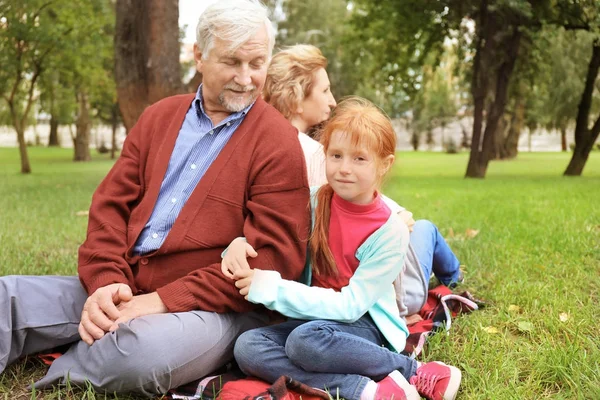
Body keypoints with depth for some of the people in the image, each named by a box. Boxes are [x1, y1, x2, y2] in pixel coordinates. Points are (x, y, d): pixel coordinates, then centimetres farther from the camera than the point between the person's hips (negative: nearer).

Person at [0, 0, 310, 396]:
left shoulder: (278, 142, -6)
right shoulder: (158, 117, 13)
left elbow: (273, 258, -13)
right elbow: (111, 204, 10)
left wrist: (165, 300, -18)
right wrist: (105, 280, -10)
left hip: (216, 306, -5)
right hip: (123, 289, 5)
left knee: (143, 353, -36)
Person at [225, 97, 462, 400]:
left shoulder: (390, 232, -13)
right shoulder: (313, 202, -3)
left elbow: (351, 305, -18)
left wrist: (273, 289, -25)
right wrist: (240, 243, -20)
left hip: (364, 326, -4)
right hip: (314, 319, 5)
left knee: (305, 339, -37)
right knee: (247, 347, -25)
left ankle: (411, 373, -18)